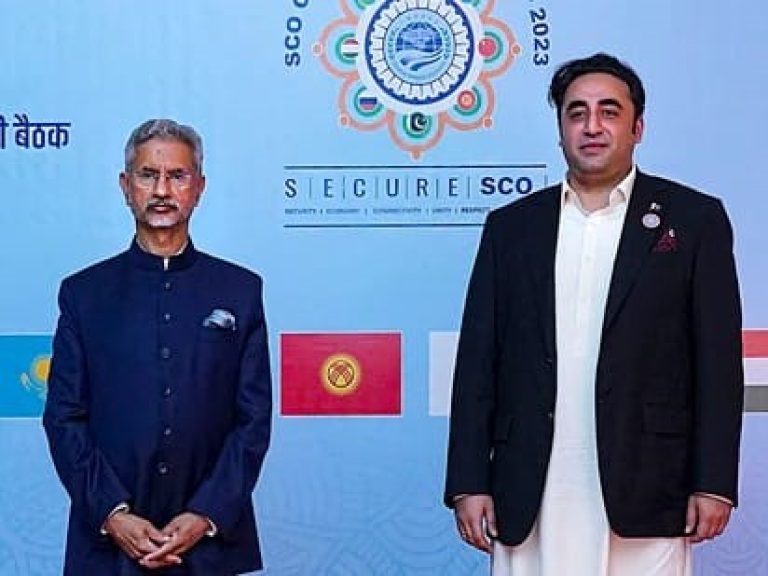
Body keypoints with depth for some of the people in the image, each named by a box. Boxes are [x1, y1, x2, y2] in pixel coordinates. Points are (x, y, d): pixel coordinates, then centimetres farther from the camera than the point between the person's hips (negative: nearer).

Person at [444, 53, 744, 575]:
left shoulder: (695, 219, 5)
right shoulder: (511, 226, 12)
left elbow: (718, 358, 1)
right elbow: (478, 360, 9)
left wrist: (713, 485, -5)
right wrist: (469, 483, 3)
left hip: (644, 491, -2)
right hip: (531, 498, 2)